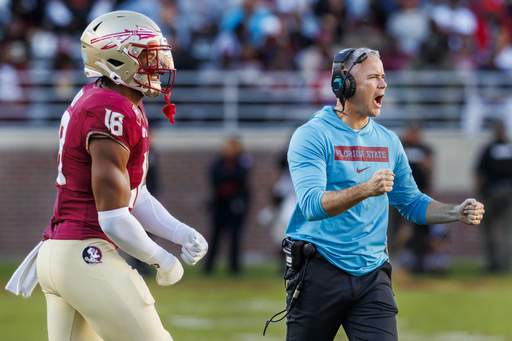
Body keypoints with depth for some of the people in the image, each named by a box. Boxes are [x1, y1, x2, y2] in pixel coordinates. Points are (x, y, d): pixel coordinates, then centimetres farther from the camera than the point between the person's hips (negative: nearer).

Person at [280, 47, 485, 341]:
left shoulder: (389, 141, 13)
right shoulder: (311, 136, -7)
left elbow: (412, 203, 20)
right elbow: (312, 204, -20)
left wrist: (456, 213, 2)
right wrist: (365, 190, -34)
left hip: (372, 275, 4)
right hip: (320, 272, -4)